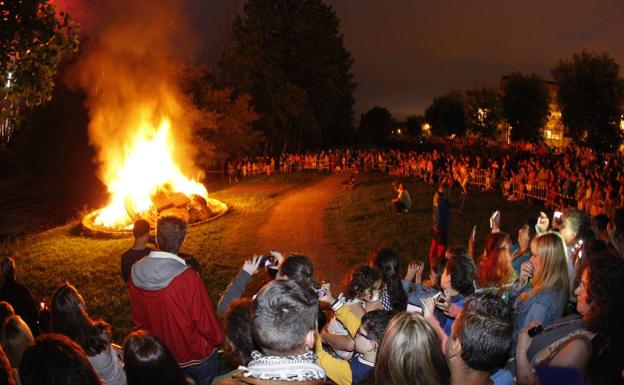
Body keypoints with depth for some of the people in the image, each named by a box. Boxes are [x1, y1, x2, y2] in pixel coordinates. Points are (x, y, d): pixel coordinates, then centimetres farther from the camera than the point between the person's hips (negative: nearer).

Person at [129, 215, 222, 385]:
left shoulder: (135, 273, -14)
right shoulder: (187, 277, -31)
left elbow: (137, 319, -1)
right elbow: (205, 320, -22)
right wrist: (216, 340, -1)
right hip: (197, 358, -4)